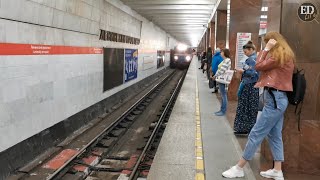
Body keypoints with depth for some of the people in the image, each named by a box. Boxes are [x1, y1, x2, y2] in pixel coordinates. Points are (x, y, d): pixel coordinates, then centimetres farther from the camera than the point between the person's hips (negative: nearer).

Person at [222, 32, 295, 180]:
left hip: (275, 99, -11)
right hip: (278, 98, 11)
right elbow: (266, 68, 12)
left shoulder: (279, 55, -13)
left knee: (256, 134, -6)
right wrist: (268, 50, 4)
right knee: (275, 135, 13)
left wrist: (266, 49, -8)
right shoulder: (285, 55, 16)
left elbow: (259, 66, -12)